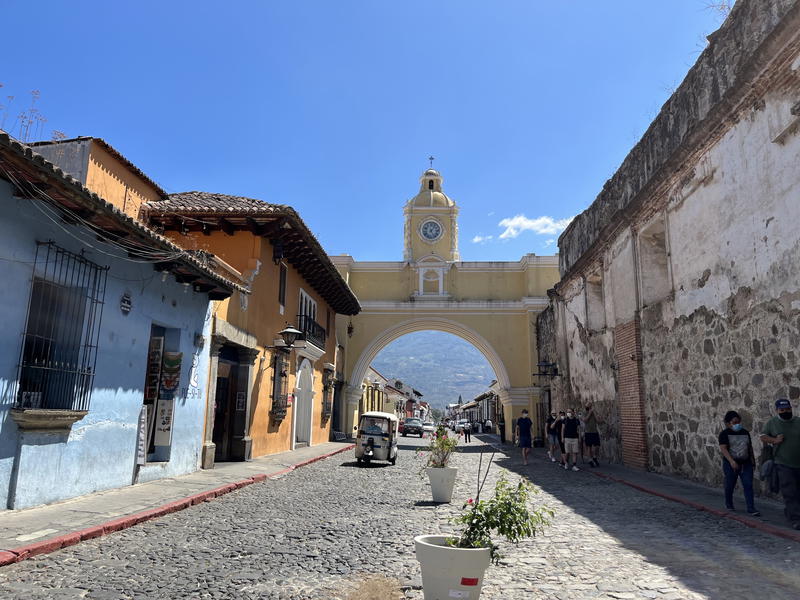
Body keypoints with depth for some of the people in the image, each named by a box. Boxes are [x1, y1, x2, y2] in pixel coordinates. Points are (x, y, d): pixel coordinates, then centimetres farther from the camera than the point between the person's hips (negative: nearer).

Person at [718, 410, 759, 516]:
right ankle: (729, 505, 28)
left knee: (748, 485, -4)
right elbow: (723, 448, -16)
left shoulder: (745, 432, 9)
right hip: (731, 464, -4)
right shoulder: (724, 433, -8)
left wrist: (753, 459, 13)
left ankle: (751, 509, -3)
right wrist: (731, 461, -25)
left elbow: (750, 447, 19)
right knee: (730, 485, 8)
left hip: (746, 463, 4)